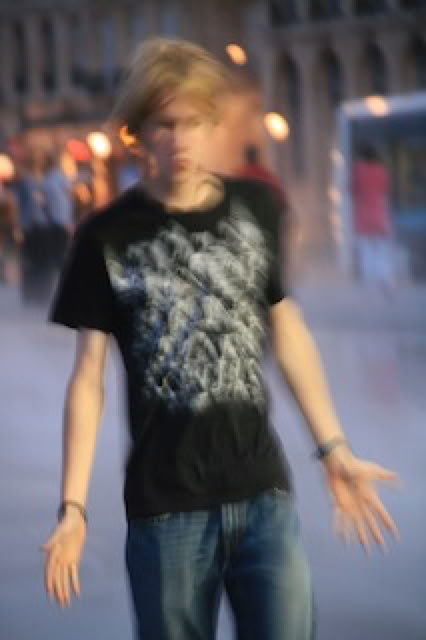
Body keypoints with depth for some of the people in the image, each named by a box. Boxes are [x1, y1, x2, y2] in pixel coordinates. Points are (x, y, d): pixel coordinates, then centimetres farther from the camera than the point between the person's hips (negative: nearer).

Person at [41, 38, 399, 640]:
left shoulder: (255, 207, 3)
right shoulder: (109, 236, -3)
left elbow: (286, 331, 12)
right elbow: (88, 375, -3)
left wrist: (334, 449, 6)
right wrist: (73, 506, -10)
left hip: (266, 496, 2)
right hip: (166, 506, -2)